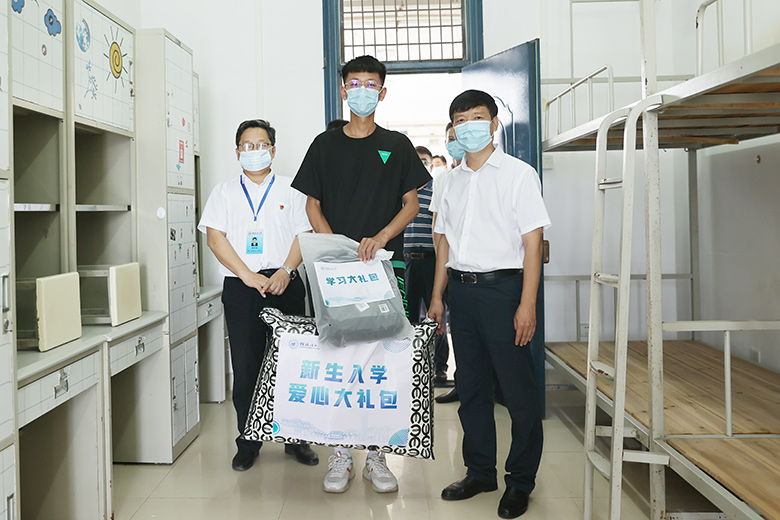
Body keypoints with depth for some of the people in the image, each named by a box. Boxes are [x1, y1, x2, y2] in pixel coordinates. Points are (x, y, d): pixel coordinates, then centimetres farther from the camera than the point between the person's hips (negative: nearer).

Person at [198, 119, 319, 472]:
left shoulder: (289, 191, 12)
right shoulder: (224, 192, 12)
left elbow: (304, 236, 5)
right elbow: (215, 237, 1)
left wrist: (285, 271, -12)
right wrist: (249, 276, -10)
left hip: (285, 285, 0)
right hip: (240, 287, 0)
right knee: (245, 366, 3)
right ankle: (248, 443, 17)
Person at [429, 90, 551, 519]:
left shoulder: (518, 174, -3)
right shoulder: (453, 180, 14)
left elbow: (533, 241, -8)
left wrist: (527, 304, -14)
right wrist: (438, 294, 13)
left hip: (502, 288, -5)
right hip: (461, 290, 6)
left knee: (517, 389, 0)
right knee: (471, 388, 12)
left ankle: (521, 482, 16)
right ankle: (479, 472, 27)